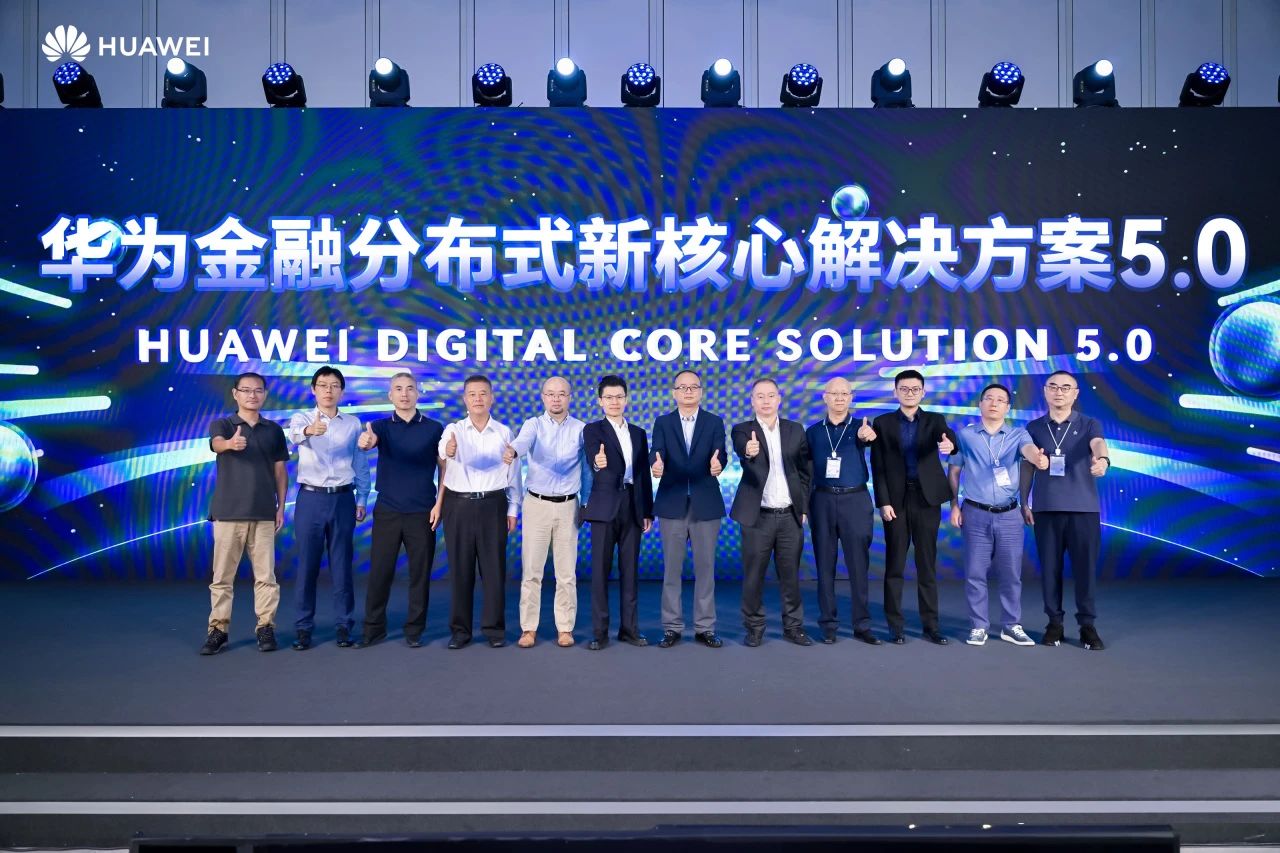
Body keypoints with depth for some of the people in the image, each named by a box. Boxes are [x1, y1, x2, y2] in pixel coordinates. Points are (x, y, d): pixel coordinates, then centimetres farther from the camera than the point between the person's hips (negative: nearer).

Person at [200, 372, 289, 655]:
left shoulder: (273, 430, 9)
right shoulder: (221, 425, 2)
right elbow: (217, 444, -22)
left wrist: (281, 506, 5)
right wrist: (230, 443, -46)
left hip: (263, 514, 1)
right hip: (228, 512, -1)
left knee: (265, 575, 3)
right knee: (222, 576, 3)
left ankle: (266, 627, 12)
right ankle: (218, 629, 12)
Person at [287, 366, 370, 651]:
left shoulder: (353, 423, 7)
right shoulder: (302, 418, 2)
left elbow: (361, 465, 9)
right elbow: (295, 434, -24)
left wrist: (361, 500, 4)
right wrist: (309, 430, -47)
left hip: (343, 499, 1)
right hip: (310, 498, -1)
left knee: (342, 565, 5)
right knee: (307, 565, 3)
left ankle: (343, 625, 14)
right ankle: (304, 627, 13)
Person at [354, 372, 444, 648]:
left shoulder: (434, 428, 2)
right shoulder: (381, 426, 3)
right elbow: (368, 440, -20)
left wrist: (440, 504, -6)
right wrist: (365, 441, -44)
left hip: (422, 512, 0)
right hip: (387, 511, 1)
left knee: (420, 573, 5)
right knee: (379, 572, 3)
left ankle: (414, 629, 18)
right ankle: (374, 628, 17)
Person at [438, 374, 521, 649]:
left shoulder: (503, 433, 4)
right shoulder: (453, 430, 0)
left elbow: (513, 474, 7)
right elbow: (444, 463, -21)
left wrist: (513, 510, 3)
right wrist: (448, 452, -45)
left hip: (493, 505, 0)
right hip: (459, 505, 0)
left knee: (494, 569, 4)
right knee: (460, 570, 6)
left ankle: (494, 628, 16)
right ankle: (460, 629, 18)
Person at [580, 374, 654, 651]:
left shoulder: (639, 433, 13)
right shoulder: (592, 430, 0)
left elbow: (644, 475, 13)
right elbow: (594, 459, -20)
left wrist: (648, 511, 9)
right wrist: (598, 463, -44)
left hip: (633, 507, 4)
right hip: (605, 506, -4)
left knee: (629, 569, 8)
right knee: (600, 570, 0)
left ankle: (629, 627, 17)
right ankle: (599, 631, 7)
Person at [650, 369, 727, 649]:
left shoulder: (714, 422, 5)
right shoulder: (662, 423, 5)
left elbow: (720, 454, -10)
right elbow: (658, 455, -10)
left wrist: (717, 464, -34)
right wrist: (657, 466, -33)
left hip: (706, 504, 0)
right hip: (672, 504, 0)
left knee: (705, 568, 6)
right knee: (671, 569, 6)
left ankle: (704, 628, 17)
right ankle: (672, 627, 16)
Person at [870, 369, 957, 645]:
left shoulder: (935, 420, 8)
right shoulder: (882, 423, 5)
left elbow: (948, 437, -15)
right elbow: (878, 467, 1)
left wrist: (949, 444, -39)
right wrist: (883, 502, -7)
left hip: (927, 499, 1)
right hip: (896, 500, -1)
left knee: (927, 565, 6)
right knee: (894, 565, 3)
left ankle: (931, 625, 13)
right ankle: (895, 625, 11)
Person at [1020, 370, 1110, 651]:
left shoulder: (1089, 424, 3)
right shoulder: (1034, 427, 9)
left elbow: (1098, 444, -19)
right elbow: (1028, 467, 13)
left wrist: (1102, 459, -41)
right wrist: (1024, 502, 8)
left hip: (1084, 508, -1)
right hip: (1046, 509, 2)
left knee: (1085, 568, 1)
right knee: (1050, 568, 5)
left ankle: (1087, 625, 14)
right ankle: (1054, 623, 16)